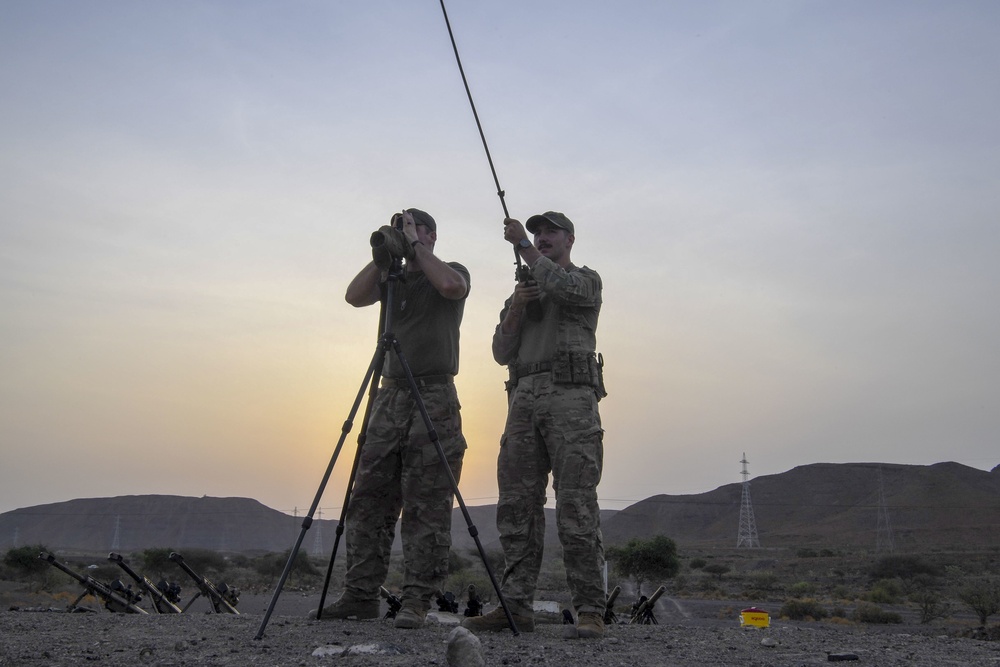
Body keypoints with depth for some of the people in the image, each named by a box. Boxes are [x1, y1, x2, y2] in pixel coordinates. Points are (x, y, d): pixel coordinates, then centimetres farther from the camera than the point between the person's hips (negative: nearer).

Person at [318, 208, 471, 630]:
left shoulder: (453, 271, 7)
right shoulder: (393, 279, 19)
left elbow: (451, 286, -17)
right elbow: (355, 297, 3)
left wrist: (416, 246, -6)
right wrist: (381, 256, -4)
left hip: (434, 398, -5)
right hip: (389, 397, 5)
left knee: (426, 510, -6)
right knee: (368, 501, 3)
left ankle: (417, 602, -3)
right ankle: (361, 595, 8)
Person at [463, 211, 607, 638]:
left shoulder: (586, 280, 12)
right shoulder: (522, 289, 27)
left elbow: (558, 284, -14)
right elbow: (502, 353, 15)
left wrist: (522, 244, -7)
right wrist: (515, 308, 1)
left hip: (570, 395, -6)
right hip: (523, 399, 6)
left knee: (576, 506, -11)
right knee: (516, 506, 0)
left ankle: (590, 610, -10)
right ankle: (516, 606, 3)